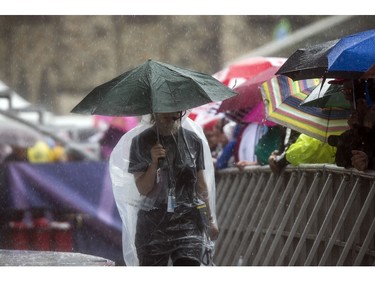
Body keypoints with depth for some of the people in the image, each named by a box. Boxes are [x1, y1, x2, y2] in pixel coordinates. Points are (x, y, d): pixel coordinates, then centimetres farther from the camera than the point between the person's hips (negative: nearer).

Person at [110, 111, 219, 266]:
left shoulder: (193, 140, 3)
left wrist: (210, 219, 16)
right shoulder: (141, 142, -2)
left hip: (188, 219, 0)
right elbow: (142, 189, -4)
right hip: (153, 223, 0)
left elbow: (201, 184, 12)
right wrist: (154, 163, -19)